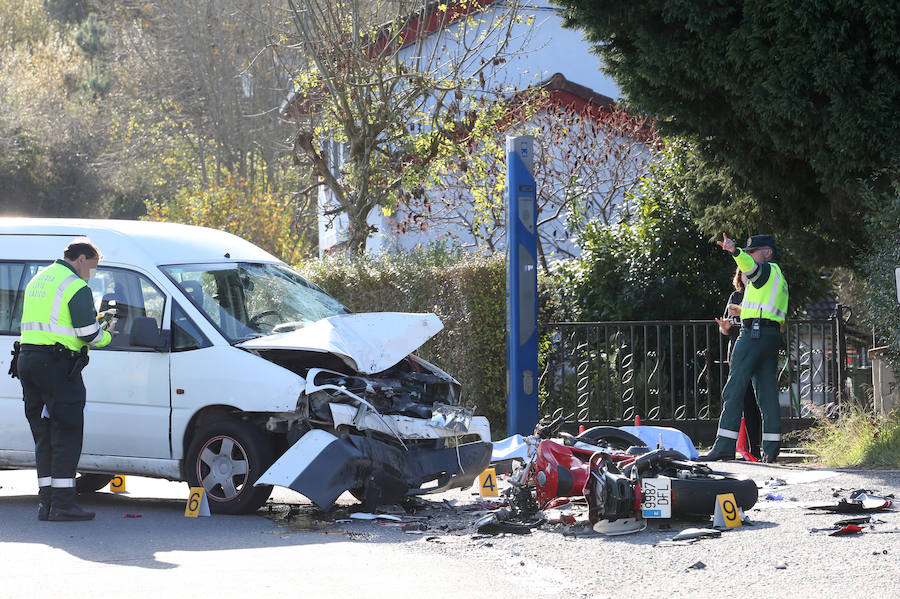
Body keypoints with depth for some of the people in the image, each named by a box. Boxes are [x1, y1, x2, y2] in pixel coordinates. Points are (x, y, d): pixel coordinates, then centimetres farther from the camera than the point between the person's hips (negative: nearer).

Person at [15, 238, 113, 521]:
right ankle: (62, 504, -8)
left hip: (27, 358, 8)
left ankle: (46, 502, 11)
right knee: (66, 434, -5)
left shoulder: (37, 279, 20)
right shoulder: (76, 287, -9)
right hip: (57, 364, -8)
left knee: (43, 434, 12)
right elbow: (89, 334, -14)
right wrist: (106, 335, 8)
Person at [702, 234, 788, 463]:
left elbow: (750, 266, -26)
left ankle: (725, 445, -17)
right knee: (768, 392, 6)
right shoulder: (779, 276, 27)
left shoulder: (767, 269, -2)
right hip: (773, 335, 10)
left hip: (754, 332, -10)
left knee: (734, 390, -11)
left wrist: (734, 251, -43)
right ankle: (771, 449, 0)